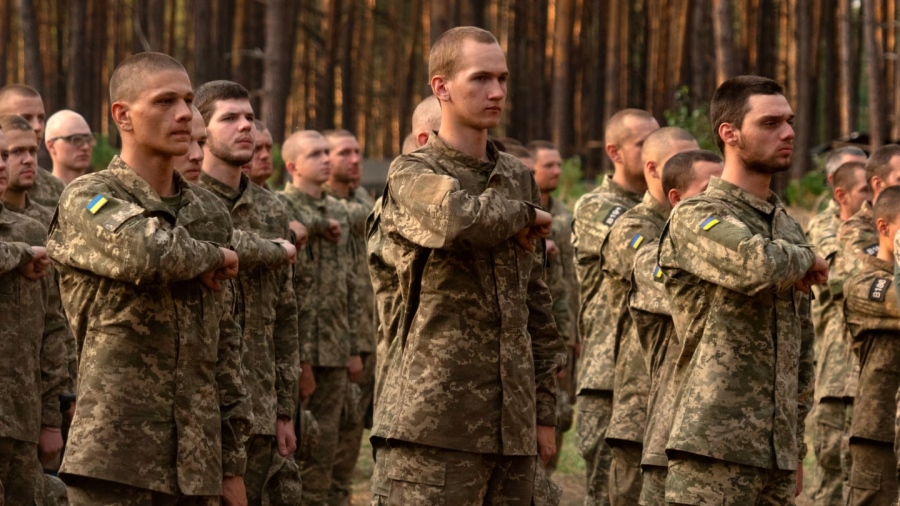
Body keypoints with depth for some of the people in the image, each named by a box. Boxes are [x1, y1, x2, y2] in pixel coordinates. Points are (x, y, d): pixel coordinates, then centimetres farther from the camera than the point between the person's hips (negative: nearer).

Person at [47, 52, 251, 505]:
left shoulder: (210, 214, 15)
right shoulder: (87, 200, -4)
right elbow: (144, 252, -27)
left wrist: (232, 462, 15)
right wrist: (211, 256, -6)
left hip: (196, 467, 6)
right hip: (113, 464, -6)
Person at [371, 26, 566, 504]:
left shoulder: (517, 178, 17)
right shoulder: (412, 174, -2)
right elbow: (456, 219, -27)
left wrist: (544, 410, 16)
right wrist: (525, 215, -7)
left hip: (513, 425, 6)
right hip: (438, 420, -6)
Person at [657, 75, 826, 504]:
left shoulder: (787, 227, 17)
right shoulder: (695, 217, -6)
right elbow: (755, 264, -28)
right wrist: (806, 257, -6)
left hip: (776, 456, 7)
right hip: (714, 453, -7)